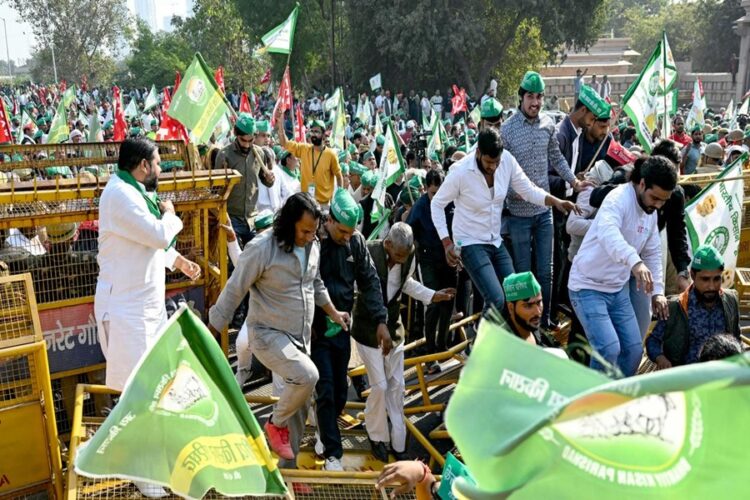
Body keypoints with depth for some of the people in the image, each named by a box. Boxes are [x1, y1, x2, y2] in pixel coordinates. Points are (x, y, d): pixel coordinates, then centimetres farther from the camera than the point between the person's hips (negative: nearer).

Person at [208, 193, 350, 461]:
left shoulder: (313, 245, -1)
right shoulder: (261, 248, -21)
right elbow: (233, 292, -15)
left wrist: (333, 313, 21)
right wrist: (210, 336, -11)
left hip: (301, 338, 7)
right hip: (268, 335, -7)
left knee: (298, 409, 12)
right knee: (307, 375, -29)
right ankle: (276, 424, 0)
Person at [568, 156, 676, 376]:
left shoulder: (651, 212, 7)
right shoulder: (619, 199, -20)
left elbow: (653, 253, 17)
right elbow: (608, 233, -42)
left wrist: (657, 291, 6)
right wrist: (635, 261, -57)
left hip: (619, 289, 8)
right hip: (588, 287, -8)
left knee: (634, 348, 9)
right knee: (609, 348, -18)